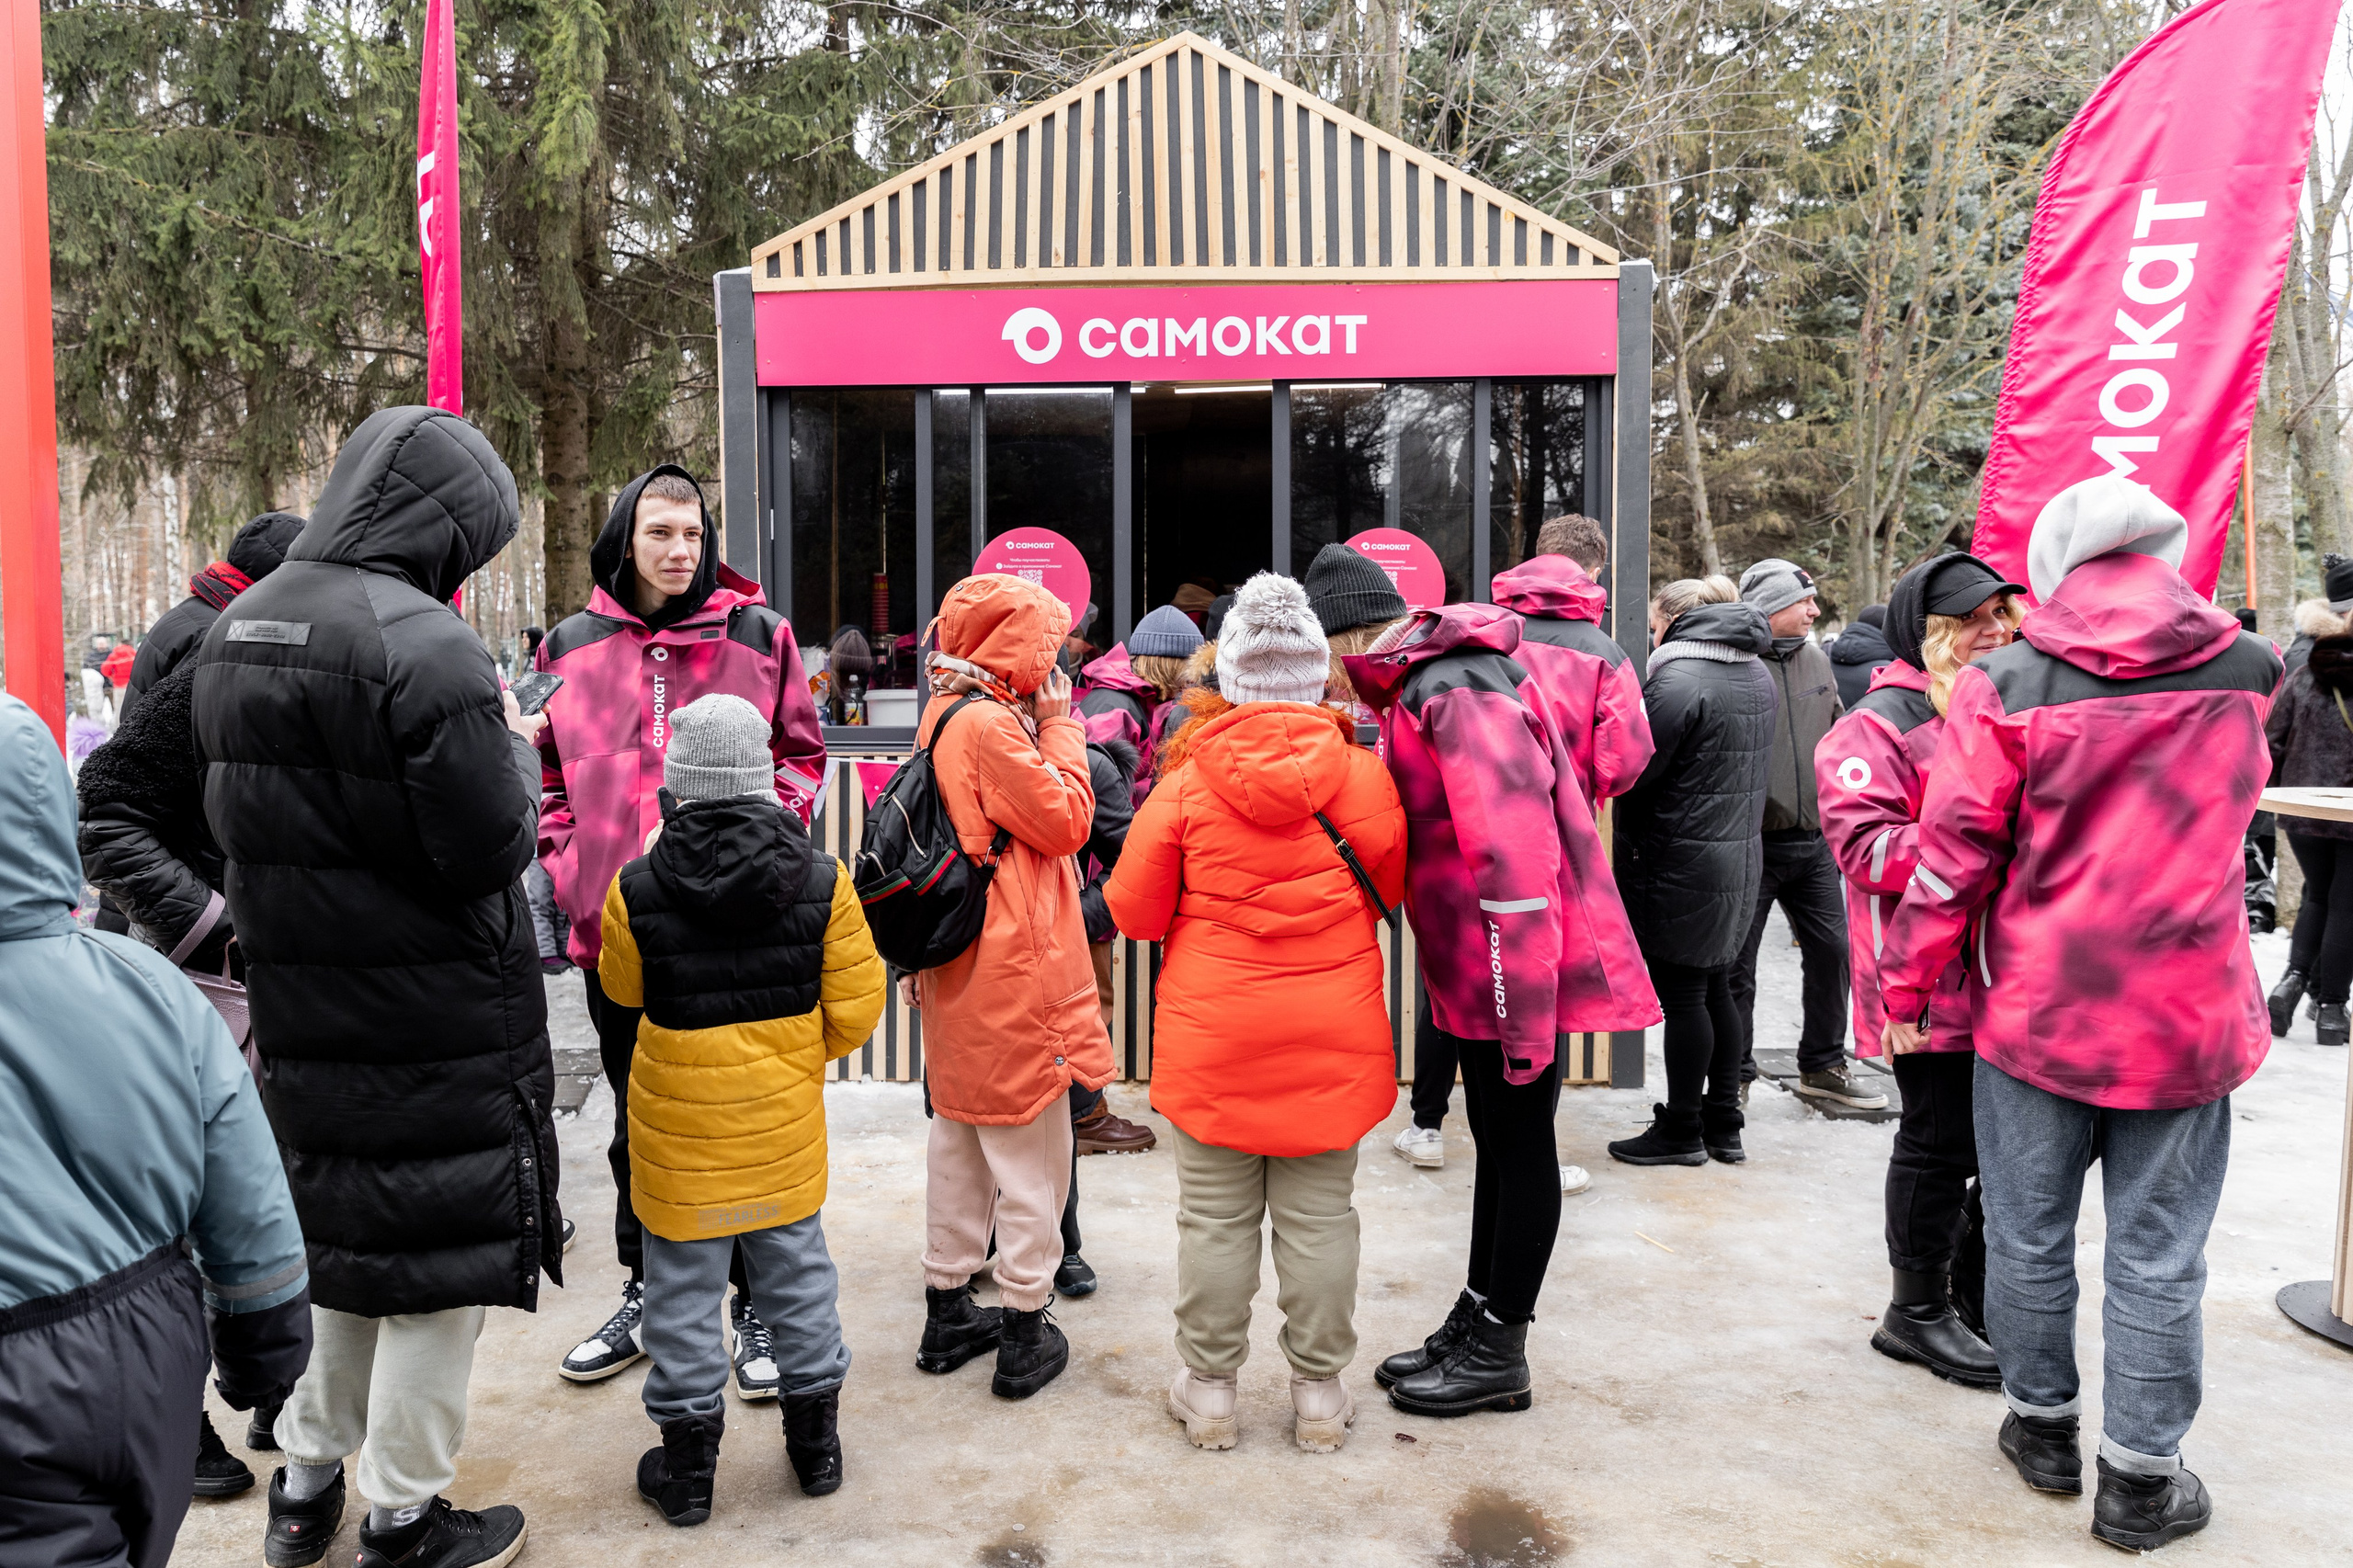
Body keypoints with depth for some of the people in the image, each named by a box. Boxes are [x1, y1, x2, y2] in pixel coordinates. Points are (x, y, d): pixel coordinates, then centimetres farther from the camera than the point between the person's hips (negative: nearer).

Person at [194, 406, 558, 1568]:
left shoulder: (237, 630, 7)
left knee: (338, 1226, 24)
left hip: (299, 1004, 8)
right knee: (441, 1253, 8)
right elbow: (490, 849, -21)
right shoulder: (422, 642, -20)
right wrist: (514, 750, -2)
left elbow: (232, 816, 15)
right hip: (434, 1023, -8)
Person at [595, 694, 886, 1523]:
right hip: (785, 1115, 2)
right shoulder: (821, 881, -11)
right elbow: (854, 1006, -5)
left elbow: (622, 986, 5)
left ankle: (688, 1460, 24)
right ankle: (815, 1441, 30)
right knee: (796, 1266, 17)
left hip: (680, 1122, -2)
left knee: (683, 1282, 12)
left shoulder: (638, 889, -15)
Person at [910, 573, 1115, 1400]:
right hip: (1015, 973, -10)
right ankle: (1025, 1334, 12)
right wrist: (1061, 725, -5)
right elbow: (1066, 821, -13)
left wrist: (1042, 723, 10)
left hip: (960, 974, 10)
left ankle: (947, 1313, 30)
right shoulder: (991, 724, -18)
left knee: (960, 1140, 18)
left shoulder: (944, 715, 11)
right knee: (1031, 1152, 2)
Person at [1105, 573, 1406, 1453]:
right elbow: (1391, 891, 8)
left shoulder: (1186, 783, -9)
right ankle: (1319, 1393, 23)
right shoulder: (1365, 777, -6)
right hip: (1333, 1036, 1)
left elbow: (1133, 910, -2)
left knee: (1215, 1215, 11)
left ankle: (1209, 1389, 23)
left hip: (1212, 1034, -1)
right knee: (1320, 1214, 11)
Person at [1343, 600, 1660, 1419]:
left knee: (1520, 1144, 4)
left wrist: (1523, 1004, -26)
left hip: (1517, 972, -10)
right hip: (1473, 971, 10)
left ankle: (1499, 1353, 17)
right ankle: (1474, 1321, 32)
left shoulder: (1461, 693, -22)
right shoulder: (1420, 688, 11)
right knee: (1496, 1142, 18)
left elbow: (1511, 847, -28)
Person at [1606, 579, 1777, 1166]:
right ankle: (1723, 1125, 25)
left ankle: (1681, 1129, 12)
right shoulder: (1759, 674, 12)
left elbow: (1633, 770, -17)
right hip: (1742, 854, 9)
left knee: (1681, 995, 1)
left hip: (1683, 864, -9)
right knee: (1716, 988, 17)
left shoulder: (1678, 681, -17)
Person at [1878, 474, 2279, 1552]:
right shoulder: (2246, 674, -2)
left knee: (2029, 1234, 15)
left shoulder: (2007, 684, -11)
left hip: (2034, 1013, -1)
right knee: (2156, 1256, 10)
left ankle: (2042, 1423, 31)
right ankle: (2140, 1478, 20)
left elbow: (1952, 853, -9)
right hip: (2187, 1020, 1)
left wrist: (1906, 983, 2)